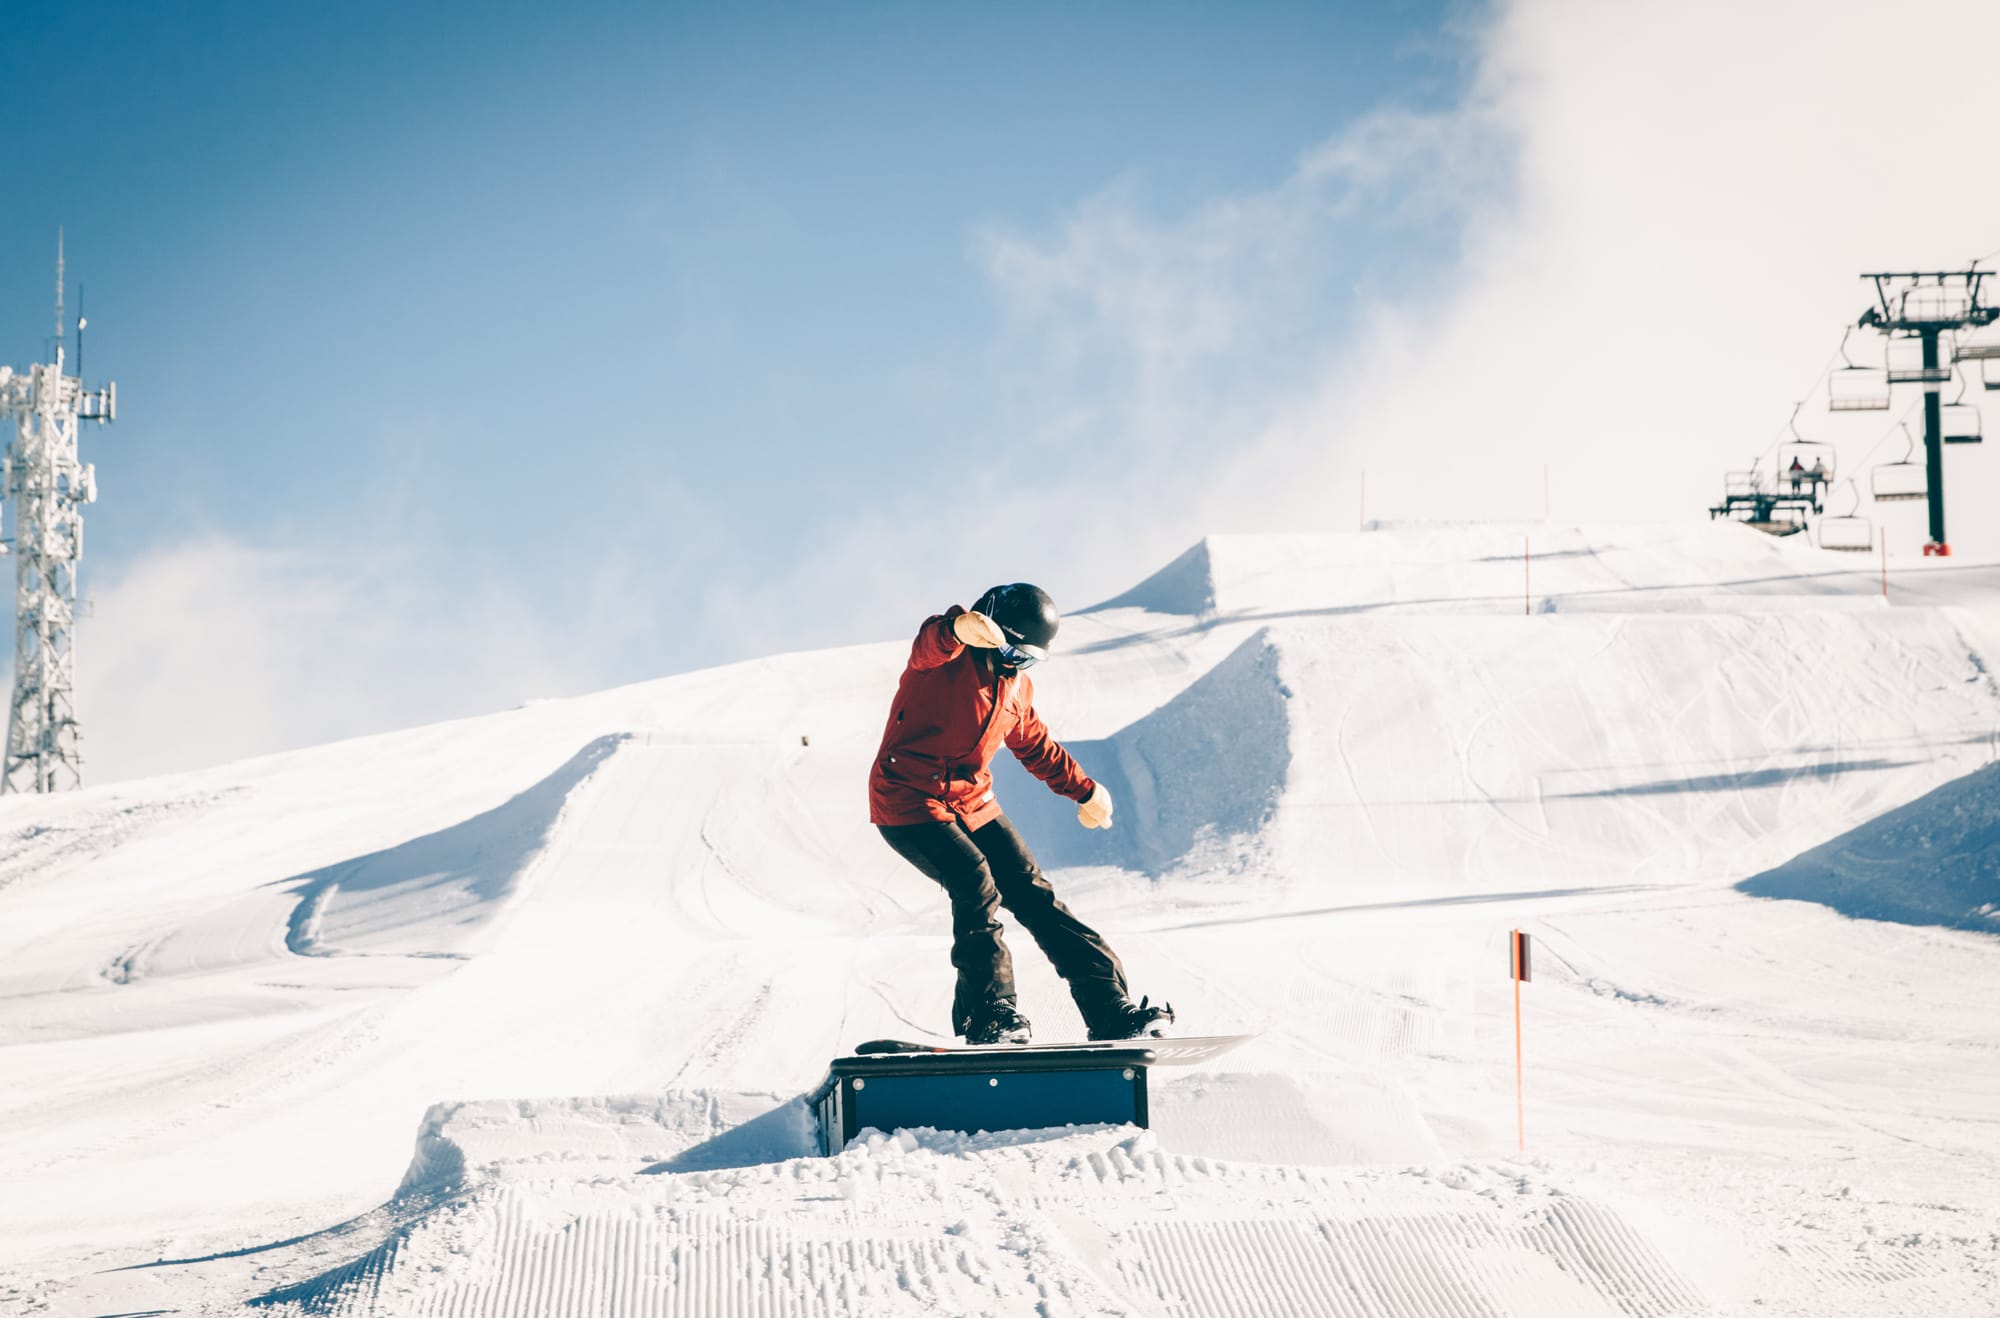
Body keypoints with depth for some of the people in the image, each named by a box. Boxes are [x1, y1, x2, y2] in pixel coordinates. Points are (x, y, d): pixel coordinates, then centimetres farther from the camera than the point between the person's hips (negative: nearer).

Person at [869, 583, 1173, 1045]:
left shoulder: (1018, 684, 11)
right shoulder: (946, 655, -13)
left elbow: (1034, 745, 29)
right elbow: (930, 642, -40)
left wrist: (1083, 790, 38)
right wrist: (959, 628, -65)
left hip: (971, 804, 7)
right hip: (908, 799, -7)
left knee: (1033, 894, -1)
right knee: (976, 885, -25)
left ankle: (1109, 1008, 1)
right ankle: (988, 1014, -15)